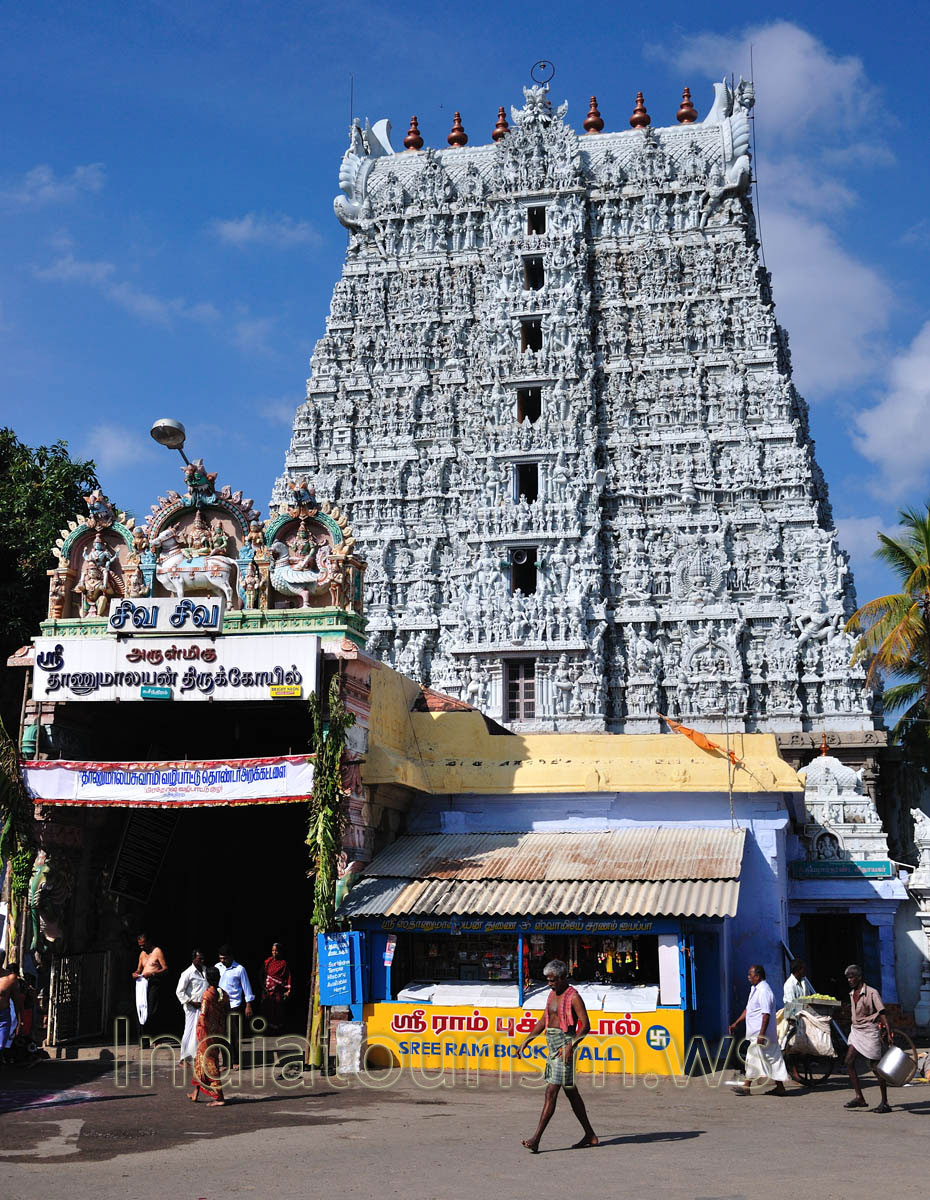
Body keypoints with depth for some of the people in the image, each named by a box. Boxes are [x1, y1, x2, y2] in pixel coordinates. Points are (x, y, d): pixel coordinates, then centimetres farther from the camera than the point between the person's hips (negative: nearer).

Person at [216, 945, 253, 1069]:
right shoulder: (217, 967, 5)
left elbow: (246, 987, -1)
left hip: (234, 1006, -3)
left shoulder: (239, 969, -4)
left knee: (235, 1035, -2)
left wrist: (248, 1005, -3)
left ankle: (235, 1062, 5)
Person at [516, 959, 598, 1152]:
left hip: (565, 1044, -9)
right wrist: (526, 1040, 14)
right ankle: (590, 1135, 22)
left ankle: (536, 1139, -15)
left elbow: (585, 1026, -16)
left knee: (551, 1092, -12)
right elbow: (542, 1022, 22)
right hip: (553, 1045, 9)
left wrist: (570, 1045, -26)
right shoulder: (552, 995, 15)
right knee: (571, 1092, 13)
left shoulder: (573, 997, -11)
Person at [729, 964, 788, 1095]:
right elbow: (748, 1009, 24)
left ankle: (746, 1088, 0)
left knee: (753, 1059, -4)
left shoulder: (764, 991, -18)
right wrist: (736, 1023, 23)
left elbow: (766, 1014, -23)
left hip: (761, 1033, -10)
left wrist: (761, 1034, -25)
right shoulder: (754, 989, 16)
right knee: (773, 1059, 10)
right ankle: (780, 1087, 13)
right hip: (755, 1033, 10)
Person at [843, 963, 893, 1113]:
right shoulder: (852, 994, 10)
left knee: (876, 1067, -2)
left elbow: (882, 1014, -15)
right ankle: (859, 1098, -2)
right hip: (856, 1031, 7)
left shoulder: (871, 993, -12)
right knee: (849, 1061, -6)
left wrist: (889, 1034, -20)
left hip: (869, 1032, -7)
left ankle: (885, 1103, 7)